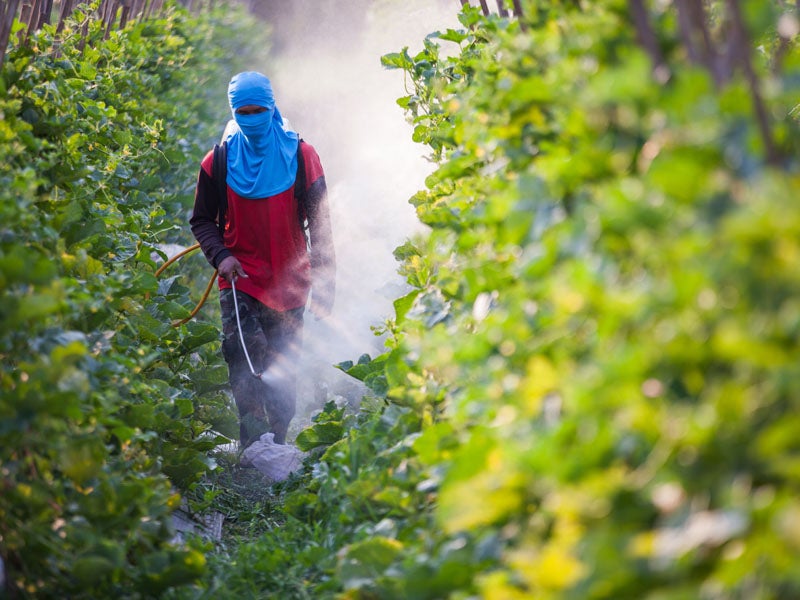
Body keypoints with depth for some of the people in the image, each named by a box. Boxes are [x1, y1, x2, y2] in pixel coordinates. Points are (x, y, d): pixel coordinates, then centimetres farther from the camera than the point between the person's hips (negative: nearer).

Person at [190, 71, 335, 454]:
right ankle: (253, 447, -18)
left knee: (283, 370, 6)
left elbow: (319, 223, 4)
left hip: (290, 280, 1)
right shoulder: (219, 162, 2)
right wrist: (221, 256, -8)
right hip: (240, 279, -1)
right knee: (243, 355, -19)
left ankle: (277, 446, 18)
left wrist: (324, 279, -1)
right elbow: (202, 220, 11)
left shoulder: (300, 156, 0)